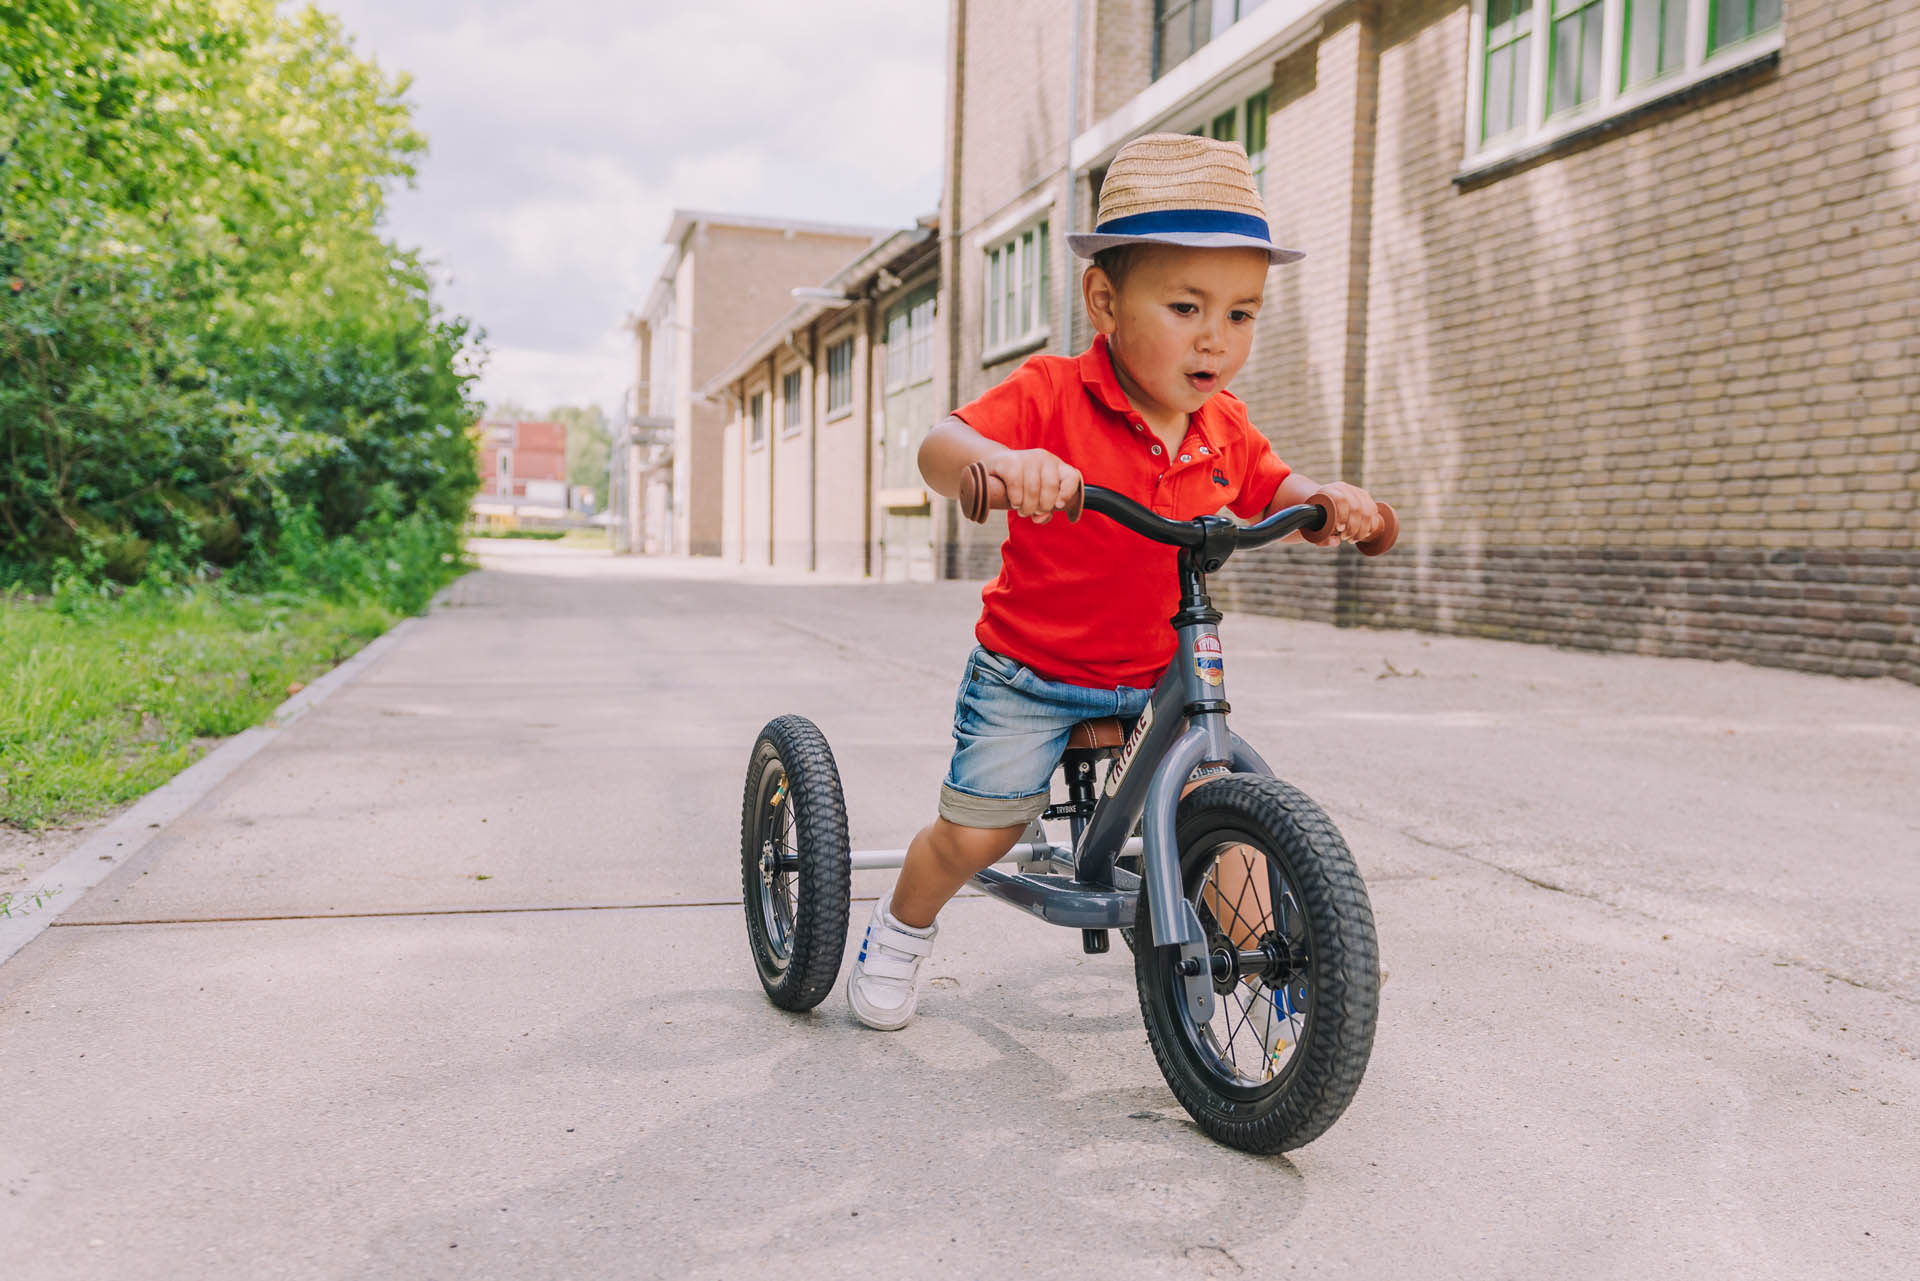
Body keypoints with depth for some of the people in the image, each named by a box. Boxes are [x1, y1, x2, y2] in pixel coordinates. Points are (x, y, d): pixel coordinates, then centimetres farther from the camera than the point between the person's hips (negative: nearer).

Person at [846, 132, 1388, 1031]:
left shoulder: (1222, 427, -2)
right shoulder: (1052, 394, -19)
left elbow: (1271, 490, 13)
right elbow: (940, 451, -31)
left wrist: (1330, 502, -10)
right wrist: (998, 461, -54)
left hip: (1156, 678, 4)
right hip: (1028, 673, -4)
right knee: (976, 833, 0)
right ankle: (901, 928, 31)